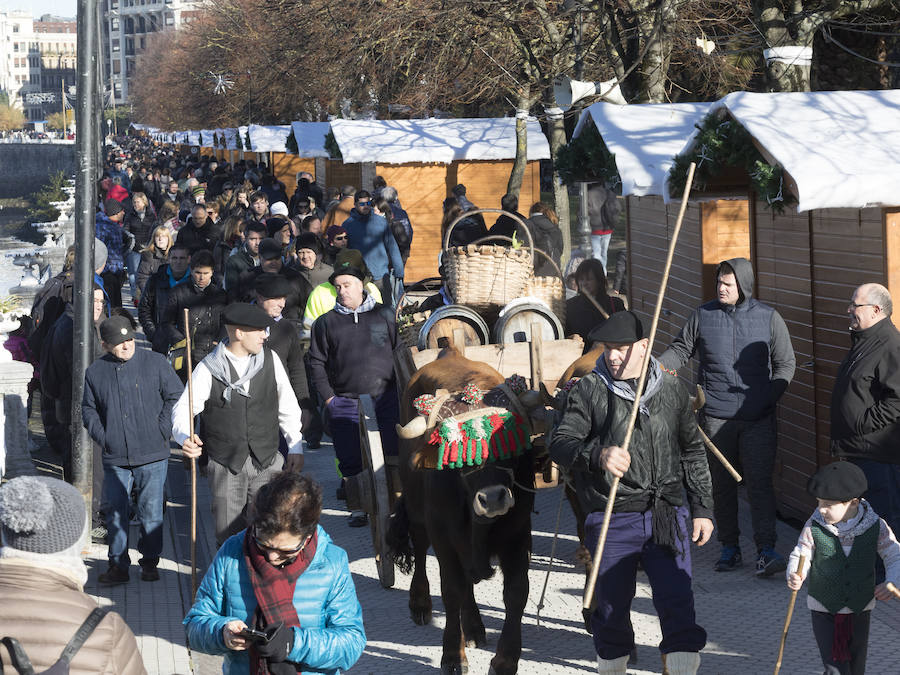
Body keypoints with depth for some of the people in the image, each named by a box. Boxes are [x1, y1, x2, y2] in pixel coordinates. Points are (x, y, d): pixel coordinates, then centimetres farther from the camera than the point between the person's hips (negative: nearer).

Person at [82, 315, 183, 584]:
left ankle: (150, 562, 17)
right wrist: (102, 437, 3)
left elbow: (176, 397, 4)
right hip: (115, 458, 2)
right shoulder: (95, 372, 6)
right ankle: (118, 565, 12)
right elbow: (88, 409, 17)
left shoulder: (155, 363, -1)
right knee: (115, 512, 3)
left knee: (151, 512, 3)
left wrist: (161, 431, -3)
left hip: (152, 455, -2)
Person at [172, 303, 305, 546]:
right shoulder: (208, 368, -7)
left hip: (267, 462, 2)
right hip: (225, 465, -2)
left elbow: (287, 405, 12)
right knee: (228, 537, 4)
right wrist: (185, 438, -31)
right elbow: (183, 410, -10)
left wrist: (295, 447, 12)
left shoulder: (270, 360, 3)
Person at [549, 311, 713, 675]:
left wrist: (702, 508, 14)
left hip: (667, 516, 1)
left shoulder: (672, 390, 8)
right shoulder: (588, 391, -1)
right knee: (612, 602, 7)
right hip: (611, 519, -1)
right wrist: (598, 455, -28)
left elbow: (693, 453, 17)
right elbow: (560, 444, -8)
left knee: (677, 600, -6)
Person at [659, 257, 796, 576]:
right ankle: (730, 547, 18)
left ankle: (766, 550, -10)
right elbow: (680, 350, 13)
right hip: (716, 416, 2)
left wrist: (768, 398, -7)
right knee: (721, 484, 8)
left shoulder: (769, 318, 2)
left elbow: (785, 364, 6)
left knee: (759, 481, -9)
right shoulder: (702, 315, 5)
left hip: (758, 419, -2)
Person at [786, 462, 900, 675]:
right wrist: (794, 577, -31)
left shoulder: (875, 527, -13)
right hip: (824, 610, -2)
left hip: (860, 609, 2)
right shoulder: (814, 527, -15)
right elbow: (800, 557, -9)